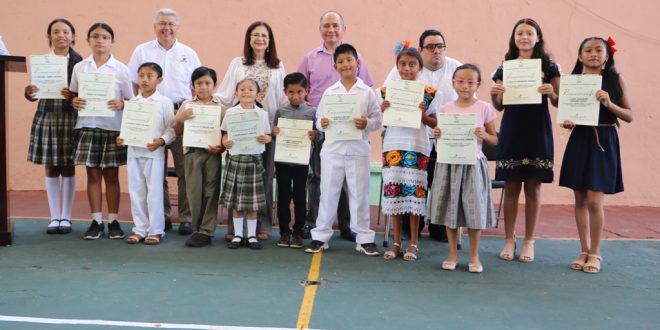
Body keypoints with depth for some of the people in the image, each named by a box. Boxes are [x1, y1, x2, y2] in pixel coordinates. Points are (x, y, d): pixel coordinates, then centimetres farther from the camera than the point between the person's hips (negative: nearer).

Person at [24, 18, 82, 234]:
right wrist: (29, 92, -16)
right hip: (46, 117, 2)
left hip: (70, 118, -2)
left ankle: (66, 217, 14)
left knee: (68, 168, 4)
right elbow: (34, 94, 6)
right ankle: (54, 217, 16)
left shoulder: (79, 62, -1)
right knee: (50, 168, 7)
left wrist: (74, 95, -22)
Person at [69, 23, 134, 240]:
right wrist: (74, 102, -10)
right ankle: (96, 221, 13)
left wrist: (121, 104, -17)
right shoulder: (79, 68, 6)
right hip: (88, 126, 1)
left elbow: (131, 100, 4)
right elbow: (73, 95, 12)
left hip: (113, 127, -1)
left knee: (111, 174, 5)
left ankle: (113, 221, 14)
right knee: (93, 174, 5)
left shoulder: (120, 69, 1)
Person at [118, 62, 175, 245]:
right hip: (134, 152, 5)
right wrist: (122, 138, -5)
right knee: (136, 191, 9)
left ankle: (155, 230, 10)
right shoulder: (132, 102, 10)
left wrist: (161, 141, -20)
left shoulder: (164, 102, -3)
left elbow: (171, 128, -5)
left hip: (154, 153, -4)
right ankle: (140, 229, 18)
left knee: (154, 191, 0)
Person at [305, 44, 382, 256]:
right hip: (333, 149, 1)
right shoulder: (329, 92, 6)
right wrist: (322, 124, -14)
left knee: (359, 194, 5)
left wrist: (367, 123, -18)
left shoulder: (367, 92, 2)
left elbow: (378, 119, 2)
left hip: (358, 150, -1)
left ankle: (364, 239, 15)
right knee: (328, 193, 7)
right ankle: (320, 236, 16)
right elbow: (319, 118, 7)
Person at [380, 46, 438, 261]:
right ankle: (396, 242, 14)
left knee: (414, 192, 1)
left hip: (417, 147, -2)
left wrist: (422, 114, -15)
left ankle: (413, 244, 12)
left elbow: (434, 123, 4)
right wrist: (382, 110, -9)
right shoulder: (388, 90, 6)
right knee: (393, 191, 3)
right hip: (393, 145, 2)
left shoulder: (428, 93, 1)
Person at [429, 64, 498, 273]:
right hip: (449, 163, 2)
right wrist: (437, 136, -9)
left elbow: (494, 140, 5)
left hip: (473, 163, -2)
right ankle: (453, 254, 19)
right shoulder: (446, 109, 5)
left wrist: (484, 135, -15)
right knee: (450, 207, 5)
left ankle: (474, 256, 16)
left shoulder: (484, 109, 0)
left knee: (474, 208, 1)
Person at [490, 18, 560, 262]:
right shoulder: (505, 68, 7)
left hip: (538, 133, -1)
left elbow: (559, 103, 3)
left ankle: (529, 241, 14)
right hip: (511, 132, 1)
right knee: (511, 187, 4)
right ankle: (509, 239, 15)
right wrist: (494, 95, -12)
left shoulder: (549, 67, 3)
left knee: (533, 187, 4)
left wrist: (551, 93, -18)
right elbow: (499, 106, 9)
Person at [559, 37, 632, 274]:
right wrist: (567, 123, -11)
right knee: (580, 200, 8)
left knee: (594, 200, -7)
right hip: (579, 141, 3)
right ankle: (584, 251, 20)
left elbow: (629, 116, -1)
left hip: (603, 142, -3)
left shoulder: (615, 80, -1)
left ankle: (595, 253, 9)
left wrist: (609, 104, -17)